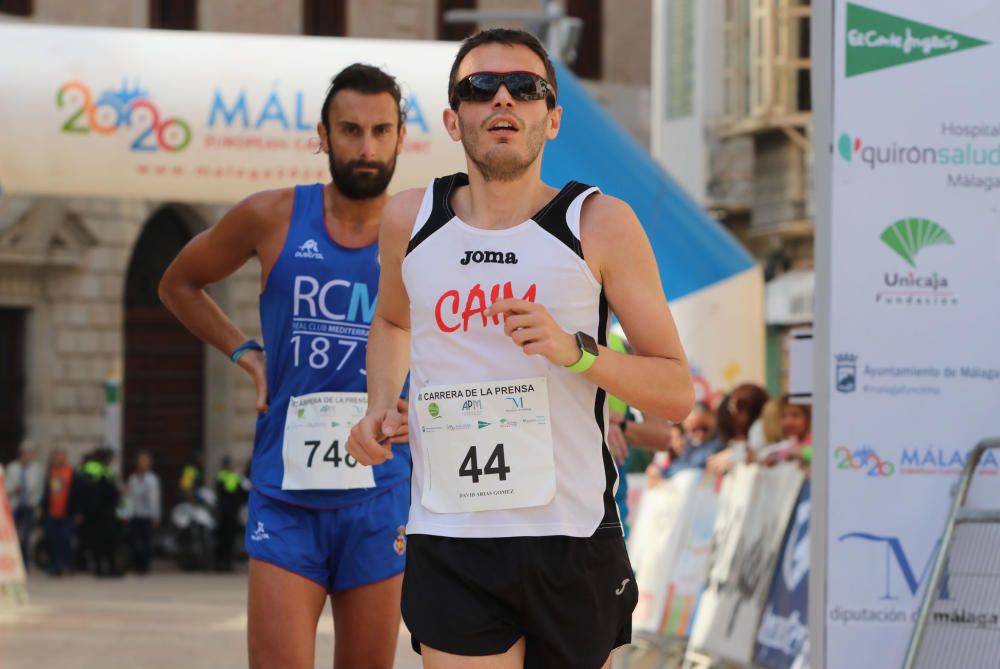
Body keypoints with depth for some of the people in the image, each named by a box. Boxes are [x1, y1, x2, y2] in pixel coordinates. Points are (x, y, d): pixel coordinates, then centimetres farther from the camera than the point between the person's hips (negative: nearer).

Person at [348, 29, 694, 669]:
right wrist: (381, 406, 9)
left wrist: (575, 351, -19)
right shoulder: (410, 220, 6)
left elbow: (677, 392, -2)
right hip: (450, 548, 1)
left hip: (573, 543, -1)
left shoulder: (601, 224, -3)